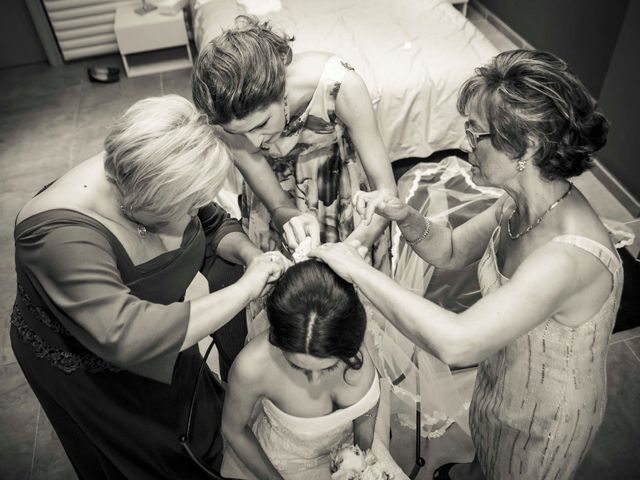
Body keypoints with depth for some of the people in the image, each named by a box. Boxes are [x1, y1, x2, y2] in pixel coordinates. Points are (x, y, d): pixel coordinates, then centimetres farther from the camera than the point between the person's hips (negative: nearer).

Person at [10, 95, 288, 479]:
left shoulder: (164, 178, -23)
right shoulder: (61, 235, -41)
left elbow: (216, 226, -5)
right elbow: (127, 336, -49)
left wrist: (250, 254, -26)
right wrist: (245, 290, -44)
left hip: (159, 330, 5)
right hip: (89, 371, -5)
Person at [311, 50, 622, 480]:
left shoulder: (570, 255, -42)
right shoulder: (523, 203, -16)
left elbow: (456, 343, -50)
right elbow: (451, 250, -3)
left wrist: (359, 270, -42)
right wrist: (406, 217, -23)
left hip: (545, 416, -6)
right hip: (503, 379, 7)